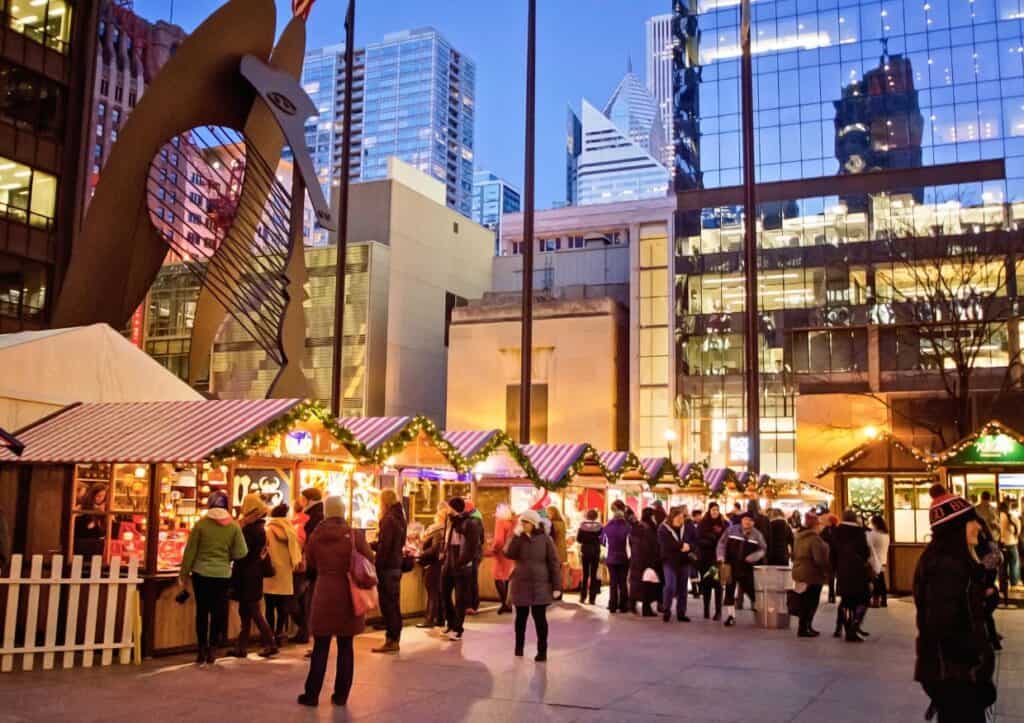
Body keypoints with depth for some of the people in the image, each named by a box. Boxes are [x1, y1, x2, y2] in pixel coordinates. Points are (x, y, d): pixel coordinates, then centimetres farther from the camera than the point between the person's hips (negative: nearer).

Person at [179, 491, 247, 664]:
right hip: (223, 574, 0)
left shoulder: (201, 523, -6)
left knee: (202, 611, 9)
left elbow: (190, 551, -2)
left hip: (201, 573, 0)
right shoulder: (233, 526, -4)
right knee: (217, 612, 9)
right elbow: (240, 553, -3)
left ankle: (202, 650, 11)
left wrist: (184, 573, 8)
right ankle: (211, 649, 11)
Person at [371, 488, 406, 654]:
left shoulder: (388, 519, -16)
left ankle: (391, 640, 0)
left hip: (387, 567, -9)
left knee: (387, 604, -3)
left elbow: (384, 546, -19)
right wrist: (371, 544, 20)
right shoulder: (399, 518, 12)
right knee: (394, 604, 13)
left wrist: (377, 566, -11)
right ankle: (395, 638, 20)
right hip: (396, 565, 9)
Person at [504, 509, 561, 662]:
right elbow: (509, 554, -16)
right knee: (521, 617, 13)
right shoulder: (518, 538, 2)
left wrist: (557, 586, -9)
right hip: (521, 585, 3)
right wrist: (516, 535, -21)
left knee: (540, 618, -2)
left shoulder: (545, 539, -5)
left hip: (540, 586, -3)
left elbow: (554, 563, -5)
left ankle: (542, 651, 6)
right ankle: (519, 646, 29)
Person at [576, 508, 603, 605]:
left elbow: (578, 539, -6)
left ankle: (583, 597, 11)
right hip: (595, 552, -1)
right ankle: (592, 598, 3)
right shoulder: (599, 526, -9)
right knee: (594, 575, 5)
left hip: (585, 552, 1)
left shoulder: (582, 525, -8)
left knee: (585, 574, 12)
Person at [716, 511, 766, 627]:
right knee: (729, 590, -1)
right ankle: (730, 615, 7)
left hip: (747, 567, 0)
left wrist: (752, 557, -14)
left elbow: (762, 549, 3)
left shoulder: (757, 534, 0)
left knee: (749, 589, 2)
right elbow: (722, 543, 2)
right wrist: (721, 557, -8)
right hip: (731, 565, 0)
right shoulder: (731, 530, 0)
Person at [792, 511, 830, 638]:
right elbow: (820, 559, -25)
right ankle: (803, 629, 3)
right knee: (811, 602, 0)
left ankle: (806, 627, 25)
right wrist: (829, 568, -11)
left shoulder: (799, 537, 10)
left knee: (805, 602, 17)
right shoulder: (815, 539, -20)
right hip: (812, 575, -9)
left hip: (800, 572, 9)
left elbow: (794, 554, 17)